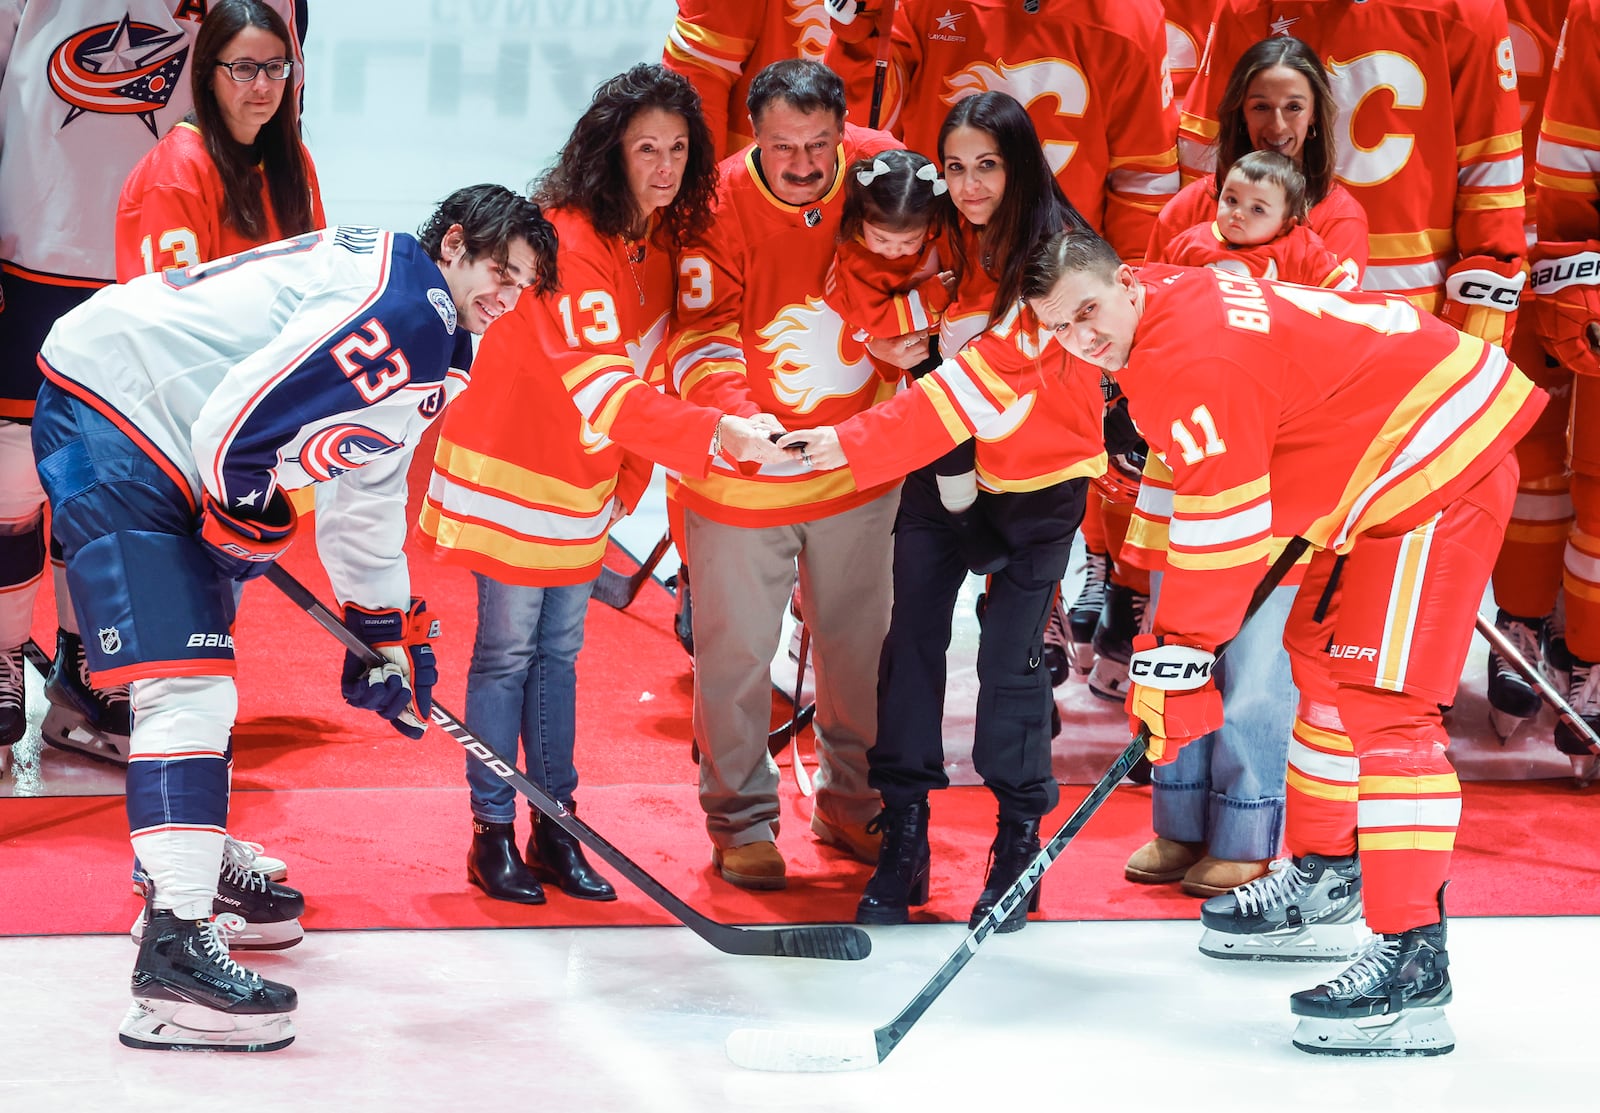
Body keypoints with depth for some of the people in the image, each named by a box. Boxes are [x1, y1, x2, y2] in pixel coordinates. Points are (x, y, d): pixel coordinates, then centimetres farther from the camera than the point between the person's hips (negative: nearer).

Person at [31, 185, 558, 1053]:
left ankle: (188, 863, 46)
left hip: (167, 446, 11)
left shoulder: (424, 359, 15)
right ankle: (175, 948, -26)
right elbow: (235, 424, -25)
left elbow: (363, 491, 26)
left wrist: (388, 630, 27)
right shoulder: (404, 308, -20)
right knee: (187, 681, -19)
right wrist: (249, 523, -7)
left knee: (197, 675, 26)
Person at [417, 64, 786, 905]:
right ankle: (492, 835, 9)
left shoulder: (660, 243, 0)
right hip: (514, 473, -7)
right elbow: (599, 387, -34)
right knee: (507, 649, 1)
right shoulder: (568, 239, -26)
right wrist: (712, 434, -42)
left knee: (560, 650, 13)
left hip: (585, 482, 7)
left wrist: (630, 479, 8)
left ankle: (555, 830, 19)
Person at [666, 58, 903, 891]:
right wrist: (739, 422, -40)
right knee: (736, 650, 7)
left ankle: (851, 805, 34)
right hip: (743, 473, -3)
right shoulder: (721, 206, -21)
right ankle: (741, 820, 21)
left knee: (857, 641, 17)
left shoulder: (881, 168, -12)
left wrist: (906, 330, -11)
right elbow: (700, 343, -23)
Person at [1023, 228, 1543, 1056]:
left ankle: (1413, 966, -21)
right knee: (1322, 655, 21)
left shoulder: (1196, 358, -23)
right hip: (1388, 463, 11)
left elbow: (1220, 527, -22)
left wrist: (1177, 659, -16)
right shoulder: (1174, 306, 8)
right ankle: (1323, 885, 36)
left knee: (1383, 701, -17)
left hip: (1443, 463, -11)